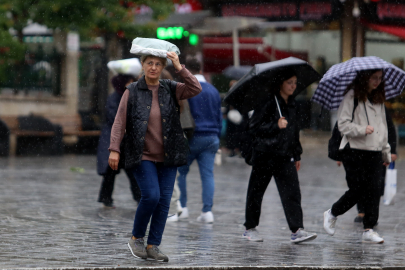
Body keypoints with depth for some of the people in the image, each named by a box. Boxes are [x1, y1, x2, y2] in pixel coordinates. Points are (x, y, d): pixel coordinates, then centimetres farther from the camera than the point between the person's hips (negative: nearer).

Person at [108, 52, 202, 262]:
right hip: (142, 156, -3)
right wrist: (114, 149, -9)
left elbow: (196, 89, -6)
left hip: (167, 157, 4)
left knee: (164, 200, 0)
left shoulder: (171, 90, 7)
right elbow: (119, 122, -1)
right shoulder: (132, 92, 0)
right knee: (151, 195, -17)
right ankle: (136, 238, 3)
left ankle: (153, 246, 8)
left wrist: (180, 68, -13)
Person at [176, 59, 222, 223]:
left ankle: (182, 208, 8)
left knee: (181, 171, 9)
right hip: (211, 138, 5)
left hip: (192, 137, -5)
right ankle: (207, 211, -6)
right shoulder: (213, 90, 13)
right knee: (208, 174, 1)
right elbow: (219, 117, 17)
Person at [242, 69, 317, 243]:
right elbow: (254, 127, -14)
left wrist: (297, 155, 21)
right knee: (256, 192, 6)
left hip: (285, 157, 5)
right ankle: (250, 228, 19)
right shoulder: (268, 103, -9)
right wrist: (276, 125, -23)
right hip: (265, 155, -5)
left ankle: (297, 230, -15)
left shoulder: (292, 105, 13)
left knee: (292, 192, -8)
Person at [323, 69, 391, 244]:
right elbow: (343, 124, -11)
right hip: (354, 151, -6)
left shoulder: (378, 99, 16)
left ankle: (369, 230, 2)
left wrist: (386, 152, 24)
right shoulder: (352, 97, -6)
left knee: (373, 190, -1)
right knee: (357, 190, -5)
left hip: (374, 152, 6)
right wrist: (362, 130, -25)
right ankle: (331, 214, 18)